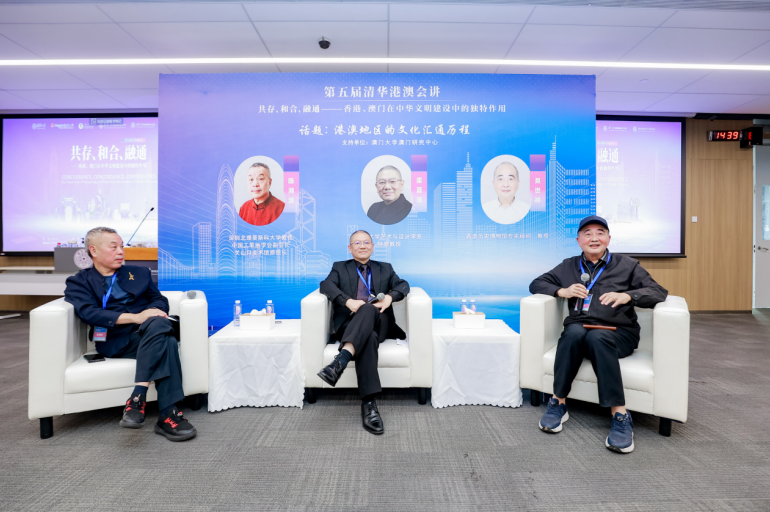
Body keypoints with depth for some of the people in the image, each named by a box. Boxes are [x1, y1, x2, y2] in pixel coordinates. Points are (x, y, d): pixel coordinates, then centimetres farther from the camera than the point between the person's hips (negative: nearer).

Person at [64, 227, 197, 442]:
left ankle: (138, 397, -37)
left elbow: (160, 301, 16)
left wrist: (153, 313, -10)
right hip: (114, 340, -3)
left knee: (160, 324, -36)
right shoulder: (79, 282, 15)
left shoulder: (139, 273, 26)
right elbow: (89, 313, -5)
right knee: (166, 341, -36)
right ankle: (167, 414, -37)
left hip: (148, 332, 3)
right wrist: (135, 317, -20)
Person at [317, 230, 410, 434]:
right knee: (369, 338, -37)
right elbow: (326, 285, -1)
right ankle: (369, 404, -44)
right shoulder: (340, 267, 22)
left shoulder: (385, 269, 27)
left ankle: (341, 360, -53)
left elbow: (403, 285, 9)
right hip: (350, 323, -1)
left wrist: (390, 297, -15)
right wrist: (348, 301, -20)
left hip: (379, 323, 1)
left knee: (369, 309, -37)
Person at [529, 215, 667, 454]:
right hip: (578, 329, 2)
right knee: (574, 332, -35)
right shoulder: (569, 266, 19)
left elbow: (659, 292, 5)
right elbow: (536, 284, 17)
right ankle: (559, 403, -26)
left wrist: (627, 296, -14)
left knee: (597, 337, -36)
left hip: (617, 333, -1)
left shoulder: (626, 265, 15)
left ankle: (619, 415, -33)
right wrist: (562, 291, -2)